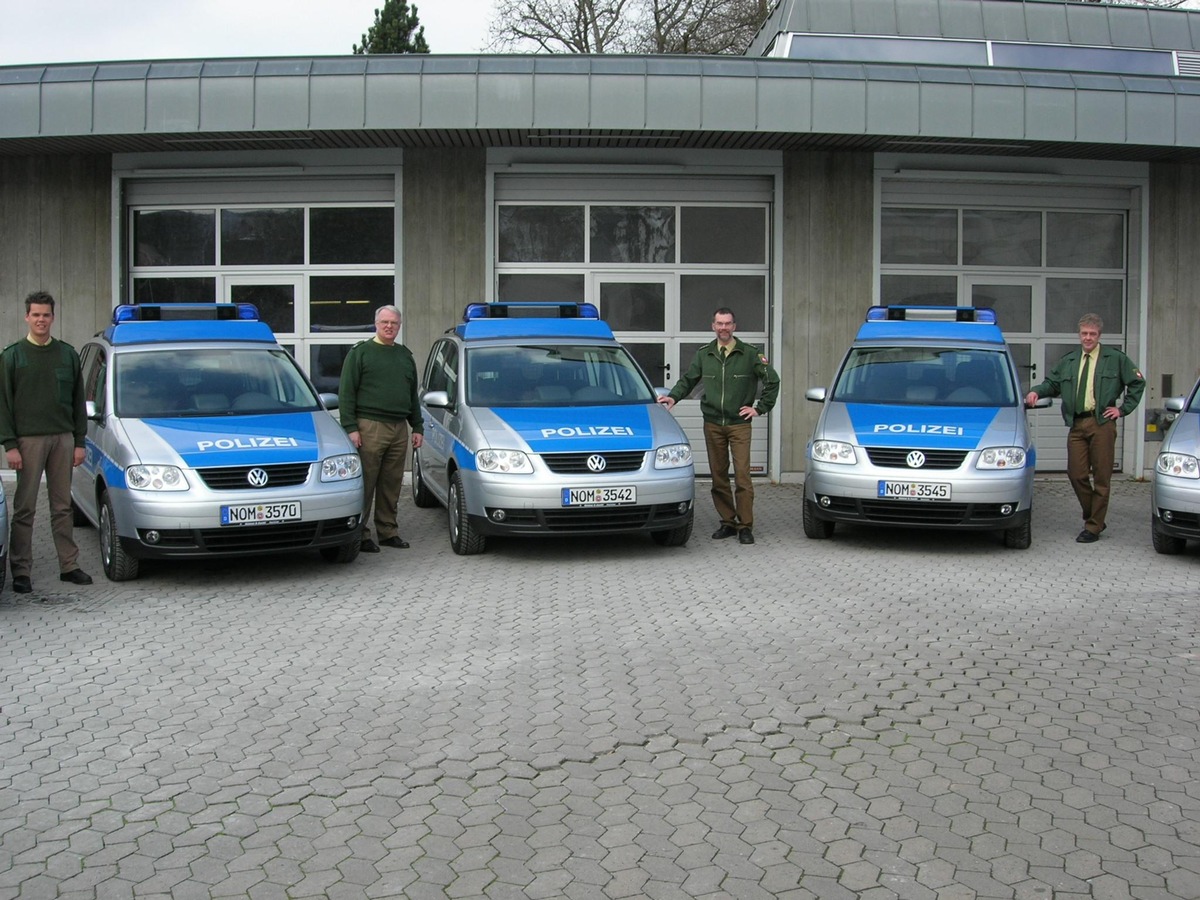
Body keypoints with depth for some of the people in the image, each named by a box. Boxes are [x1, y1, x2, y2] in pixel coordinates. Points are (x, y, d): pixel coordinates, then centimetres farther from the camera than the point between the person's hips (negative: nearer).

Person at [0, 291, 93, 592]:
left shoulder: (68, 354, 9)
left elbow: (78, 401, 11)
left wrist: (79, 441, 6)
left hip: (63, 438, 3)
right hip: (28, 440, -3)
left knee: (63, 506, 8)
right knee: (24, 508, 0)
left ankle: (69, 566, 13)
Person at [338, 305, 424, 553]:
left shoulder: (405, 356, 19)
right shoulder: (360, 353, 2)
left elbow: (413, 395, 24)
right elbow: (346, 393, -4)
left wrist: (418, 427, 17)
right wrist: (350, 427, -12)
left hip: (399, 429, 5)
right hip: (369, 427, -5)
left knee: (392, 485, 8)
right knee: (365, 483, -5)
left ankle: (388, 531, 17)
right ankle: (360, 534, -1)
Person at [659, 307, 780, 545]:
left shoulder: (749, 353, 0)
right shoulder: (703, 354, 9)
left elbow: (772, 381, 4)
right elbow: (687, 380, 16)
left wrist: (760, 408, 1)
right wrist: (673, 397, -2)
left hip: (739, 424, -3)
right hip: (712, 424, 3)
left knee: (742, 475, -8)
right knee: (718, 476, 6)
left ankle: (745, 526, -3)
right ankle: (727, 522, 16)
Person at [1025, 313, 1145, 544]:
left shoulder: (1115, 359, 8)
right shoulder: (1068, 362, 18)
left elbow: (1137, 382, 10)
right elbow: (1052, 383, 19)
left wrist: (1123, 409, 3)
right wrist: (1036, 391, -3)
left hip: (1102, 423, -3)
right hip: (1076, 424, 3)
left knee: (1101, 477, -2)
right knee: (1076, 474, -2)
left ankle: (1093, 527, 4)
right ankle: (1094, 518, 17)